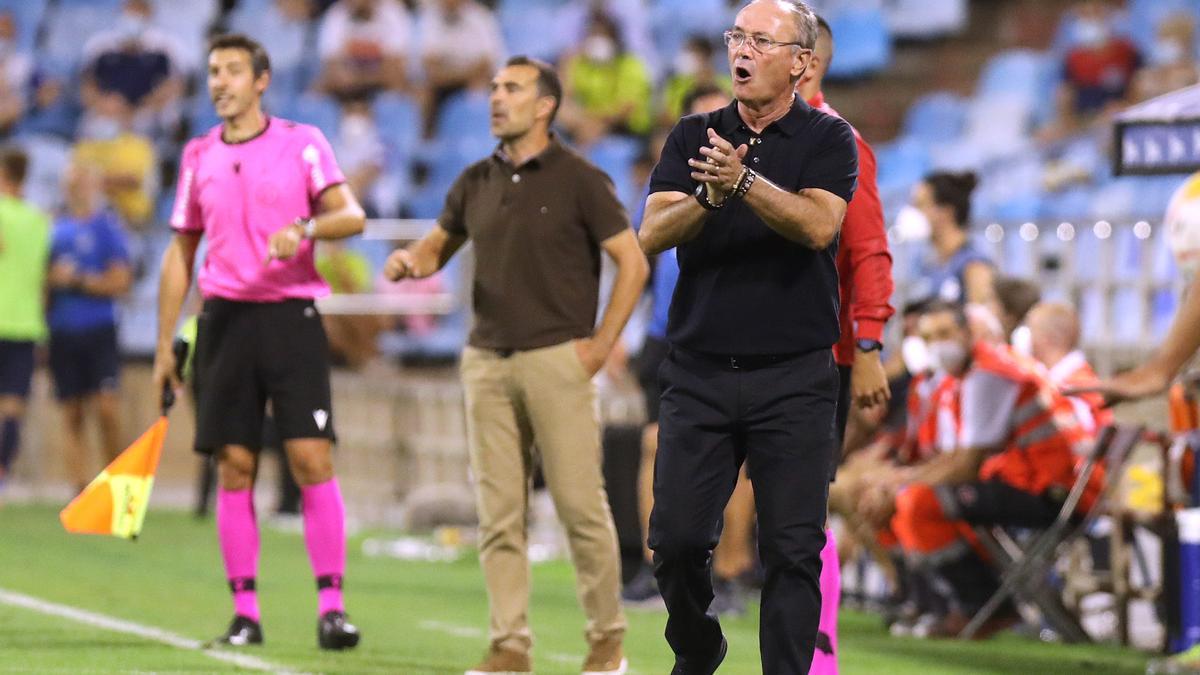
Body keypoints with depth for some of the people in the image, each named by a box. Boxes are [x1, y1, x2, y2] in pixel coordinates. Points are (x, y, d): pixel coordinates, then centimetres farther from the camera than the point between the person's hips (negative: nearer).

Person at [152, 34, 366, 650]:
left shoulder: (302, 143, 2)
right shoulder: (199, 157, 12)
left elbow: (351, 215, -7)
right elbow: (181, 252, 16)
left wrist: (306, 229, -28)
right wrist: (164, 344, 12)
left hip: (291, 315, -3)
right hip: (225, 318, 3)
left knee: (312, 459, -10)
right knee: (234, 467, 0)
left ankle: (331, 606, -9)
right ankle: (244, 612, 4)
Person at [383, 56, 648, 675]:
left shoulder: (580, 180, -4)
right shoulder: (476, 182, 11)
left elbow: (632, 264, -4)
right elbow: (440, 243, 23)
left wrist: (600, 344, -8)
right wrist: (412, 260, 0)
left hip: (556, 361, -5)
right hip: (487, 362, 5)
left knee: (579, 504, -4)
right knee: (498, 513, 2)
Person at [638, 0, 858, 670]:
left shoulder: (827, 139, 1)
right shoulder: (694, 135, 9)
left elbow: (818, 224, -17)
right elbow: (653, 235, -4)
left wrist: (744, 182, -31)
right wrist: (708, 197, -23)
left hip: (794, 380, -2)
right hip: (699, 371, 2)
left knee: (794, 550, -3)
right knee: (677, 538, 1)